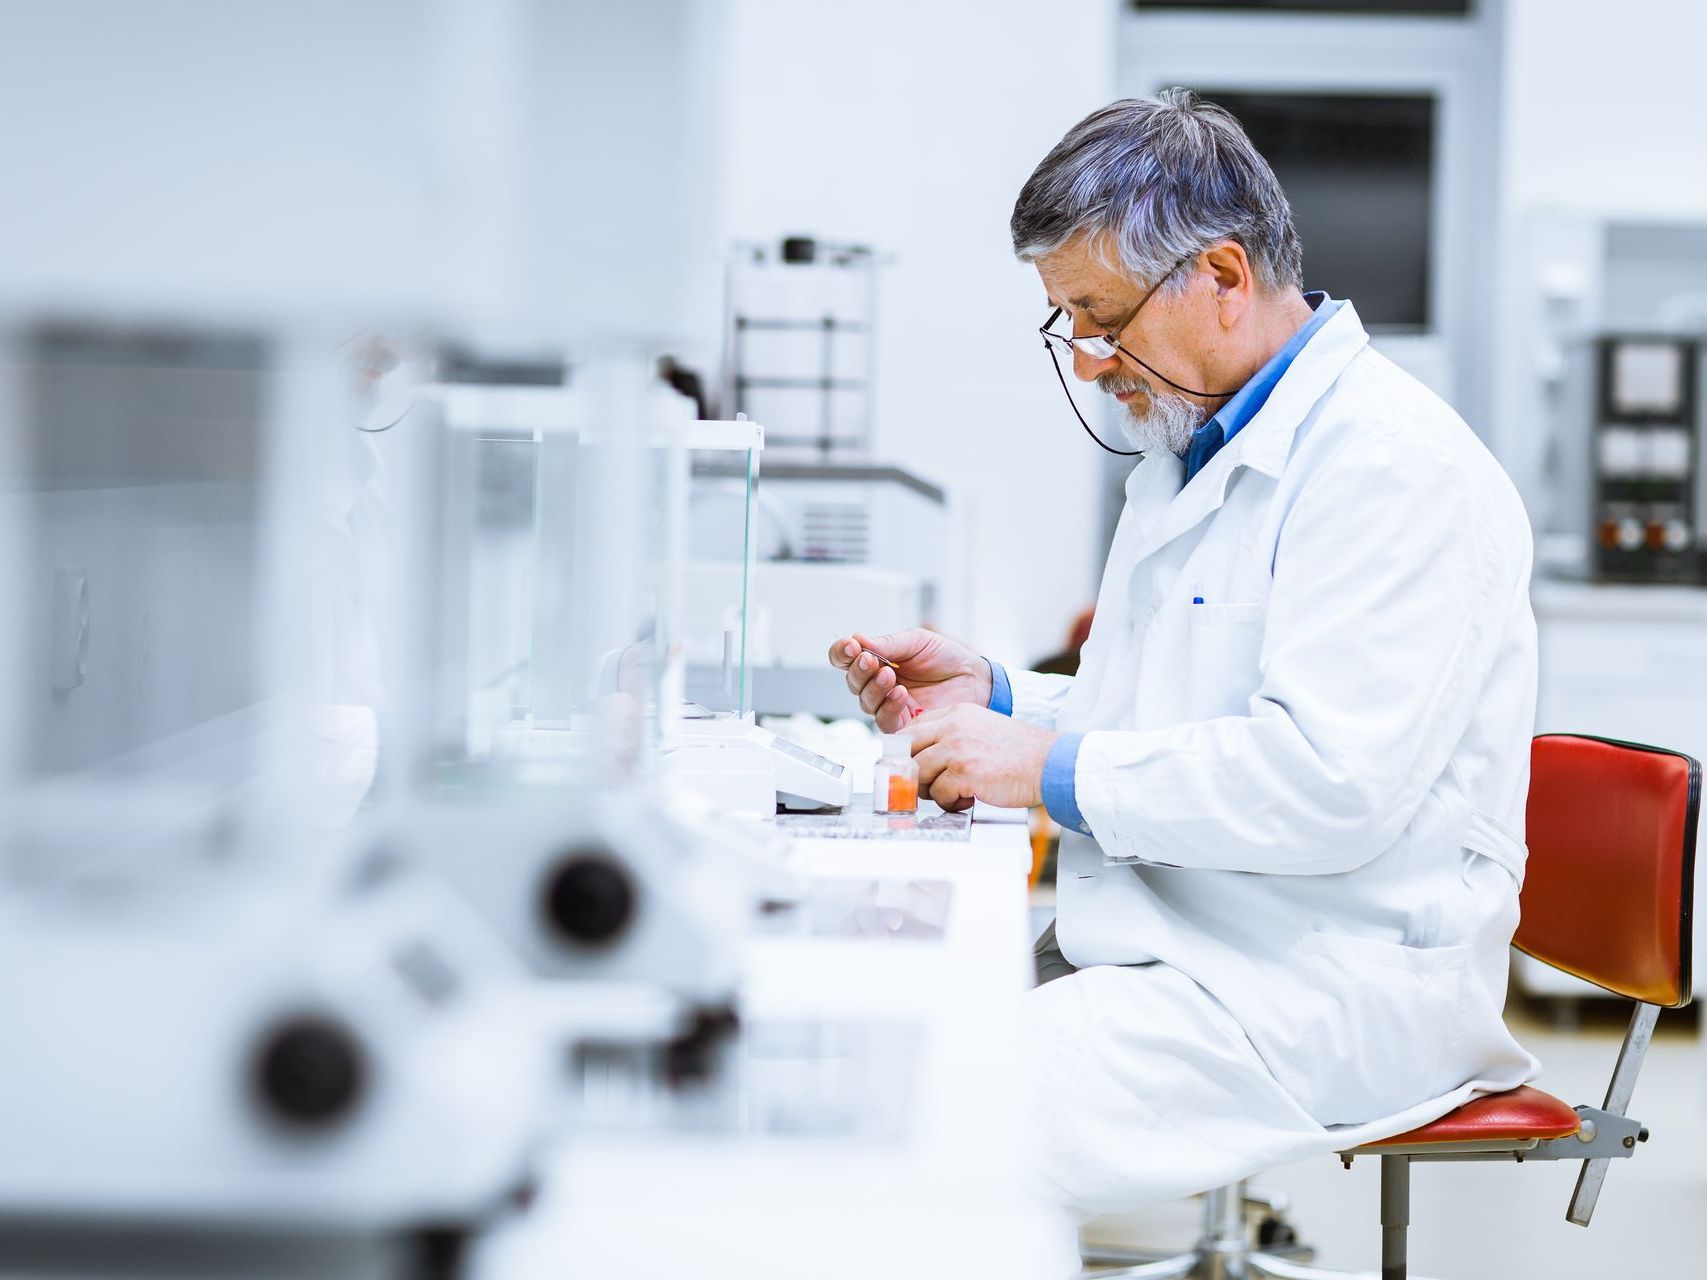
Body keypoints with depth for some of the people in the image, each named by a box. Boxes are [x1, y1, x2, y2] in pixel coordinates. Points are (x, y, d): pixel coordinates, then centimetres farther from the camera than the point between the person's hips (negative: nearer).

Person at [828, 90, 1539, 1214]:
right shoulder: (1194, 449, 19)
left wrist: (1056, 767, -17)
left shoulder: (1396, 465, -14)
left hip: (1335, 985, -10)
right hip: (1162, 950, 10)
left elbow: (1332, 782, -24)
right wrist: (991, 696, 12)